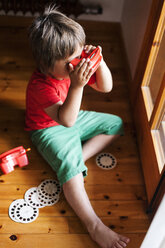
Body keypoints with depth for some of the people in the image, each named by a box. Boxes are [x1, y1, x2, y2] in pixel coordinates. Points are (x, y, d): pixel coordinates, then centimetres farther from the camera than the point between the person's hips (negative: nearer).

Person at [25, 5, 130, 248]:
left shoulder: (75, 66, -11)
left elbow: (106, 87, -7)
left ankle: (78, 158, -9)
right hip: (50, 130, -7)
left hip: (74, 119, 8)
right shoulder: (40, 85, -31)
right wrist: (77, 86, -49)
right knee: (70, 167, -31)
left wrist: (99, 62, -25)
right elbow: (65, 120, -39)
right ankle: (95, 226, -25)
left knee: (116, 124, 6)